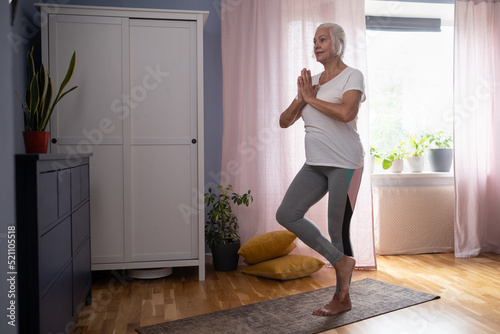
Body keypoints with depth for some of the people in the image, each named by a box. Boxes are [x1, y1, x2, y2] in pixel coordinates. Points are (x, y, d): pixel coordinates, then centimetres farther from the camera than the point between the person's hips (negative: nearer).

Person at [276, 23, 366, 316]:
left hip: (344, 164, -7)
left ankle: (342, 298, 20)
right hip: (316, 164, 7)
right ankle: (341, 260, 12)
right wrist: (301, 98, -6)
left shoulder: (352, 76, -4)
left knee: (338, 230, 0)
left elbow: (346, 113, -25)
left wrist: (311, 98, -13)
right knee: (286, 215, -2)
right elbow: (284, 122, 11)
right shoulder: (311, 81, 14)